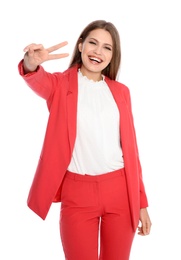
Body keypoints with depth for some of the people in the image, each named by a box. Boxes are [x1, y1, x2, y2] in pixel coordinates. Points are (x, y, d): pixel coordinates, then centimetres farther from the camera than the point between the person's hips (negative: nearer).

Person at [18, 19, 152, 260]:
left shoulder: (121, 91, 9)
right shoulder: (61, 84, 1)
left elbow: (130, 147, 10)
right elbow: (39, 81, -23)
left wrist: (141, 202, 8)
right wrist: (31, 63, -47)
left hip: (120, 191, 3)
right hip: (77, 193, -2)